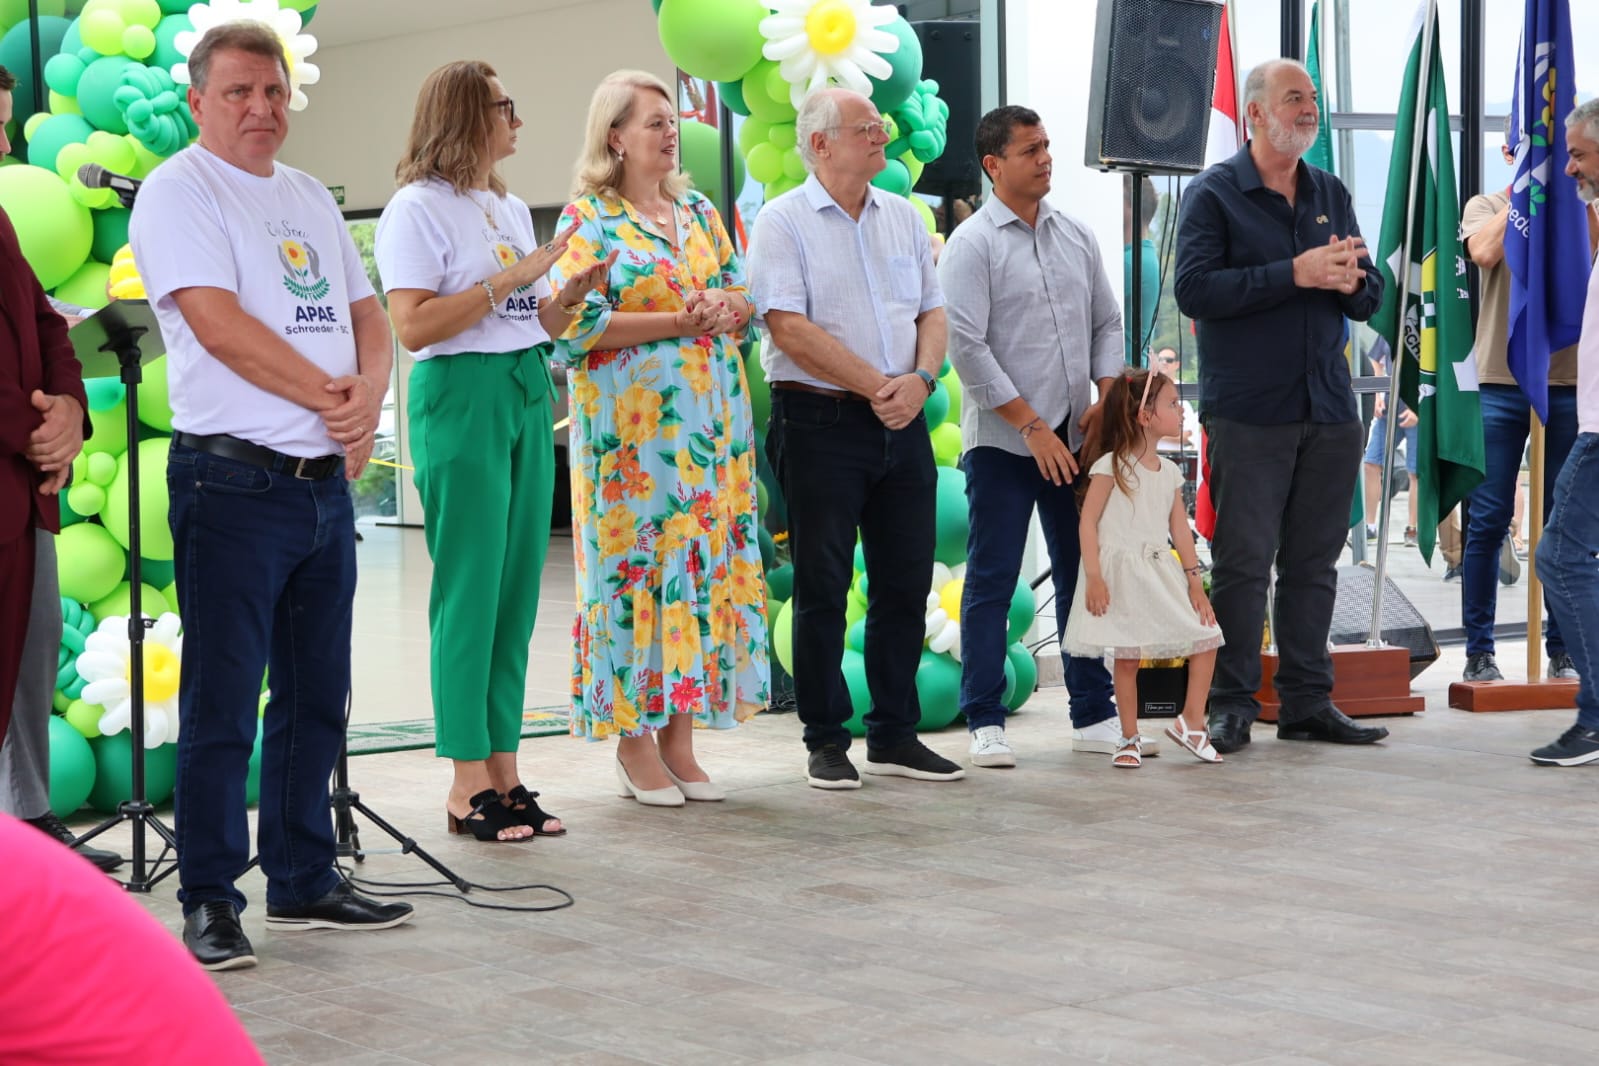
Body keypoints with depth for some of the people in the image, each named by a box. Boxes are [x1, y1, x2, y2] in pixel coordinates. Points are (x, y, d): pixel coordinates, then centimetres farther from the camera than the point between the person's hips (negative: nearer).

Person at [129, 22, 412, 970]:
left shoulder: (310, 197, 17)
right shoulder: (179, 191, -6)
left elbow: (368, 313, 16)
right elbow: (220, 326, -17)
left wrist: (370, 394, -6)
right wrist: (333, 396, -12)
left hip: (328, 481, 7)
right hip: (235, 480, -7)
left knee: (317, 696, 12)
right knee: (223, 704, -4)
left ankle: (304, 880, 22)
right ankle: (210, 900, 3)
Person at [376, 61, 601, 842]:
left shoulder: (512, 210, 18)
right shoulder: (418, 209, -6)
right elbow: (412, 326, -16)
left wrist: (573, 293, 3)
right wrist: (508, 280, -15)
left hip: (527, 395, 8)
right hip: (460, 397, -8)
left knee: (517, 591, 6)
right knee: (470, 591, -6)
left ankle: (503, 773, 11)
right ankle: (468, 784, -1)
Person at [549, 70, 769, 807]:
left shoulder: (700, 213, 16)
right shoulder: (588, 218, -2)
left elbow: (744, 299, 15)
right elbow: (577, 323, -12)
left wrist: (724, 310, -8)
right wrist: (678, 320, -15)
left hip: (712, 421, 6)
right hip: (633, 424, -6)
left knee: (705, 563, 4)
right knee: (635, 562, -5)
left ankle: (679, 734, 11)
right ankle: (633, 739, 3)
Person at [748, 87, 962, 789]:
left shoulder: (903, 217, 14)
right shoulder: (783, 222, -4)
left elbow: (932, 312, 14)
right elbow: (791, 329, -14)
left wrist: (919, 379, -7)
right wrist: (877, 386, -13)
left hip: (902, 423, 6)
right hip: (820, 423, -5)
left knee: (906, 580, 7)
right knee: (822, 586, 0)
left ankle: (895, 735, 17)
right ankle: (826, 739, 9)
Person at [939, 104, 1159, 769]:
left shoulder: (1075, 235, 12)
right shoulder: (973, 243, -6)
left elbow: (1107, 324, 18)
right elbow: (966, 346, -12)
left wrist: (1105, 400, 1)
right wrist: (1031, 426, -13)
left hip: (1072, 437, 6)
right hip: (1002, 440, -5)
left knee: (1083, 577, 9)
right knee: (991, 583, -2)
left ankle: (1094, 715, 16)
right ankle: (985, 724, 2)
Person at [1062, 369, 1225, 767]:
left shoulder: (1169, 472, 11)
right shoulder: (1111, 466, -8)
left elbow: (1180, 529, 11)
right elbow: (1088, 523, -10)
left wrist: (1194, 579, 4)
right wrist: (1093, 577, -17)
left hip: (1161, 571, 6)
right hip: (1122, 572, -6)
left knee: (1206, 639, -1)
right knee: (1127, 657, -2)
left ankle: (1191, 722, 9)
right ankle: (1129, 738, 10)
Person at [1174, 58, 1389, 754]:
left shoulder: (1331, 195, 15)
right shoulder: (1214, 194, -2)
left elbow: (1370, 298, 15)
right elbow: (1194, 289, -15)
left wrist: (1350, 282, -9)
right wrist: (1296, 274, -19)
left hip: (1329, 409, 5)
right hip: (1247, 414, -5)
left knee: (1314, 564, 8)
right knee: (1243, 561, -4)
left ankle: (1307, 702, 14)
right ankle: (1232, 704, 3)